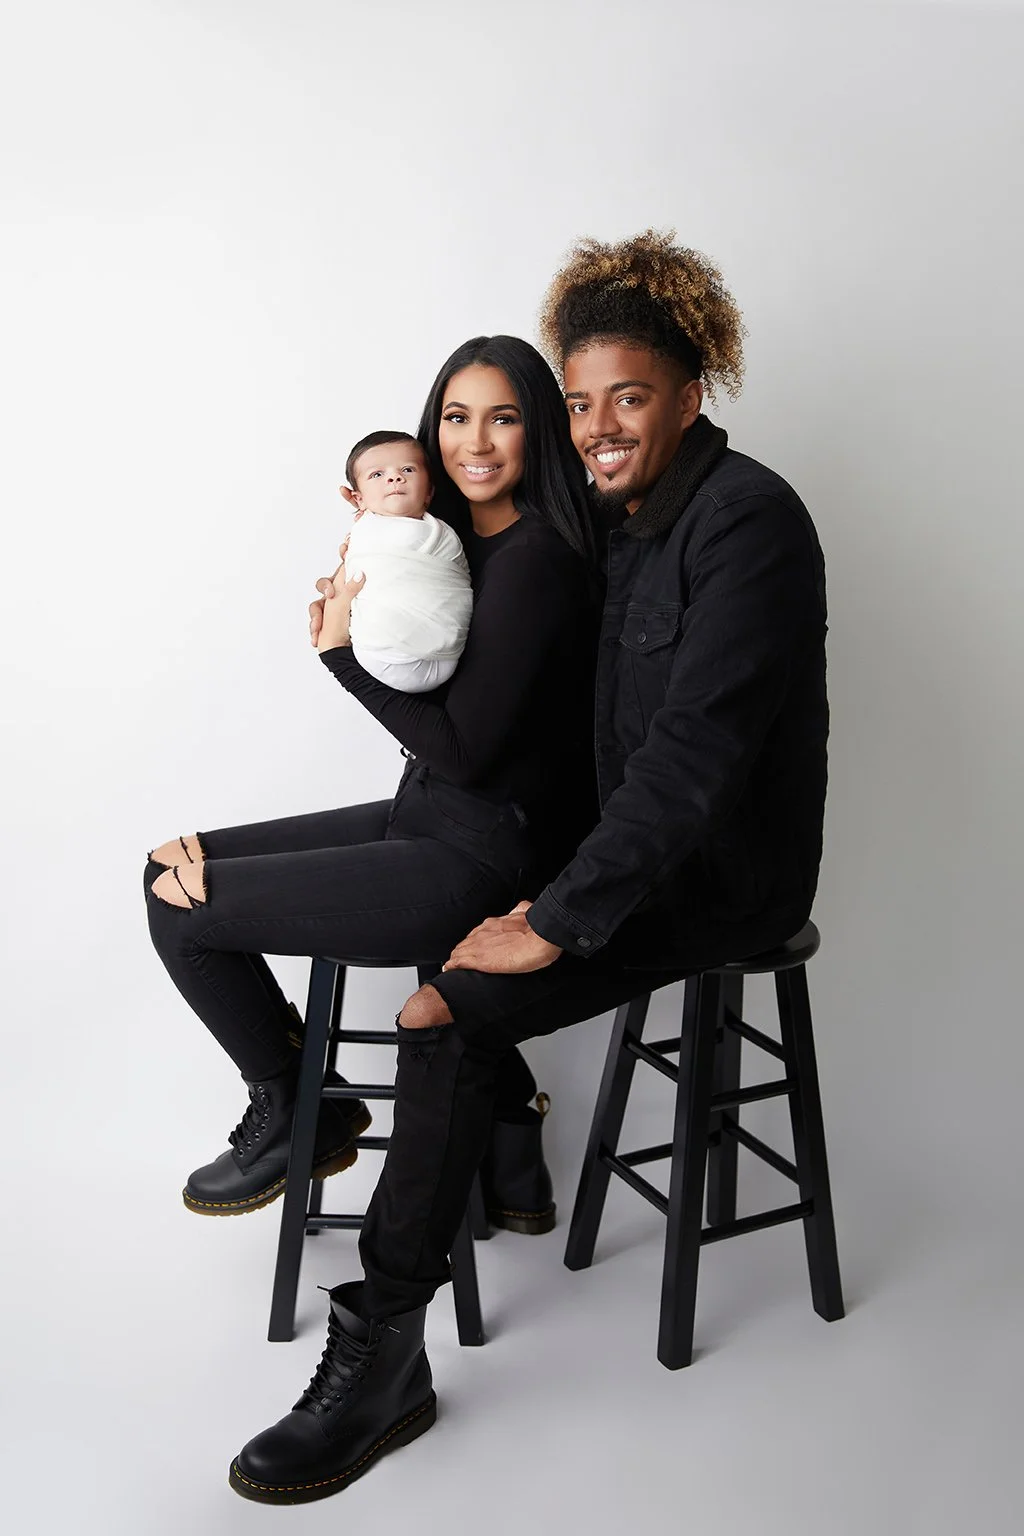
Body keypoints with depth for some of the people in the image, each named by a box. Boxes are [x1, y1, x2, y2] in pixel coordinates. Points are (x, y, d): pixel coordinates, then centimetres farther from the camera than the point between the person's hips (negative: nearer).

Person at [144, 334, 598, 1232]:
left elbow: (464, 750, -20)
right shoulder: (464, 539, 10)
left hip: (485, 860, -10)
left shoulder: (534, 560, -19)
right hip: (429, 819, 10)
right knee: (177, 867, 13)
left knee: (182, 908, -8)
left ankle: (294, 1119, 17)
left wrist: (342, 648, -12)